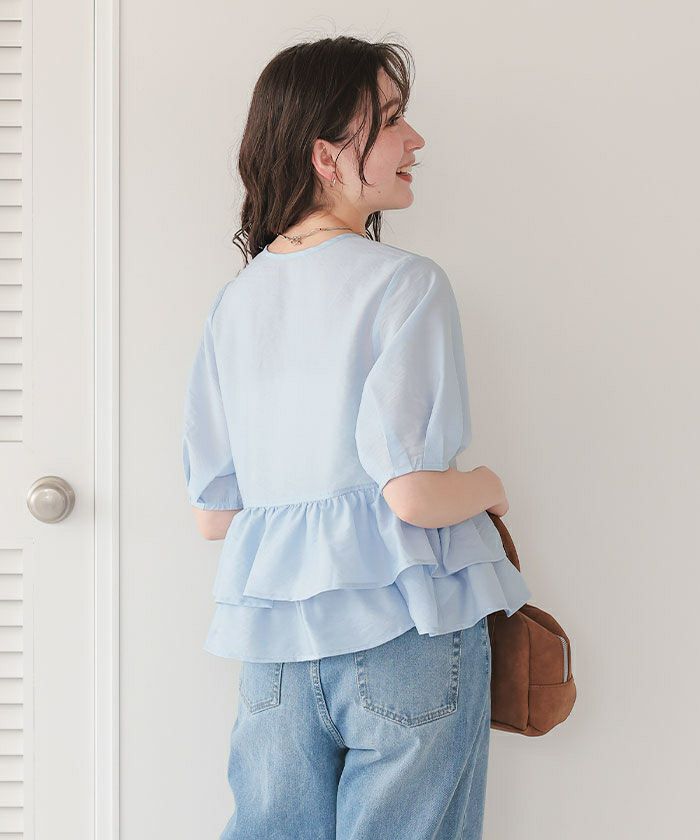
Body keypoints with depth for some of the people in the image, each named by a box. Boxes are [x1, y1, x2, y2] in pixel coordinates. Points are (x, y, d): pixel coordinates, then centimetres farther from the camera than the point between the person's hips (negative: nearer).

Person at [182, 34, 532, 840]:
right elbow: (413, 493, -18)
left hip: (275, 640, 5)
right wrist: (488, 487, 2)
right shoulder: (406, 282, -11)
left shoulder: (235, 301, 7)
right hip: (405, 633, -5)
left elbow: (211, 514, 8)